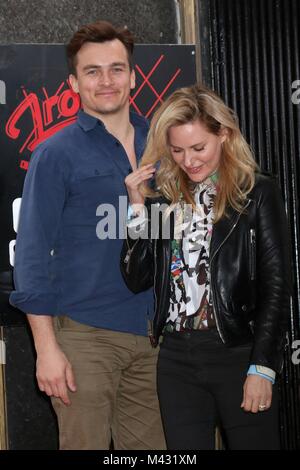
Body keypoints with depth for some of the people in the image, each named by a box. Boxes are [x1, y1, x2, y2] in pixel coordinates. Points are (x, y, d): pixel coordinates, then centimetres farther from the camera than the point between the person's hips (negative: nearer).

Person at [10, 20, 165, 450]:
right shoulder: (57, 154, -3)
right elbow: (32, 254, -6)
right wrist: (46, 347, -12)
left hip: (150, 334, 4)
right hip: (85, 335, -4)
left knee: (151, 447, 9)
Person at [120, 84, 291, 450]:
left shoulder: (258, 194, -2)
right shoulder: (162, 198, 9)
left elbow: (276, 286, -5)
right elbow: (137, 280, 5)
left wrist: (262, 367, -10)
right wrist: (138, 207, -3)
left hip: (238, 354, -3)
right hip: (177, 359, 4)